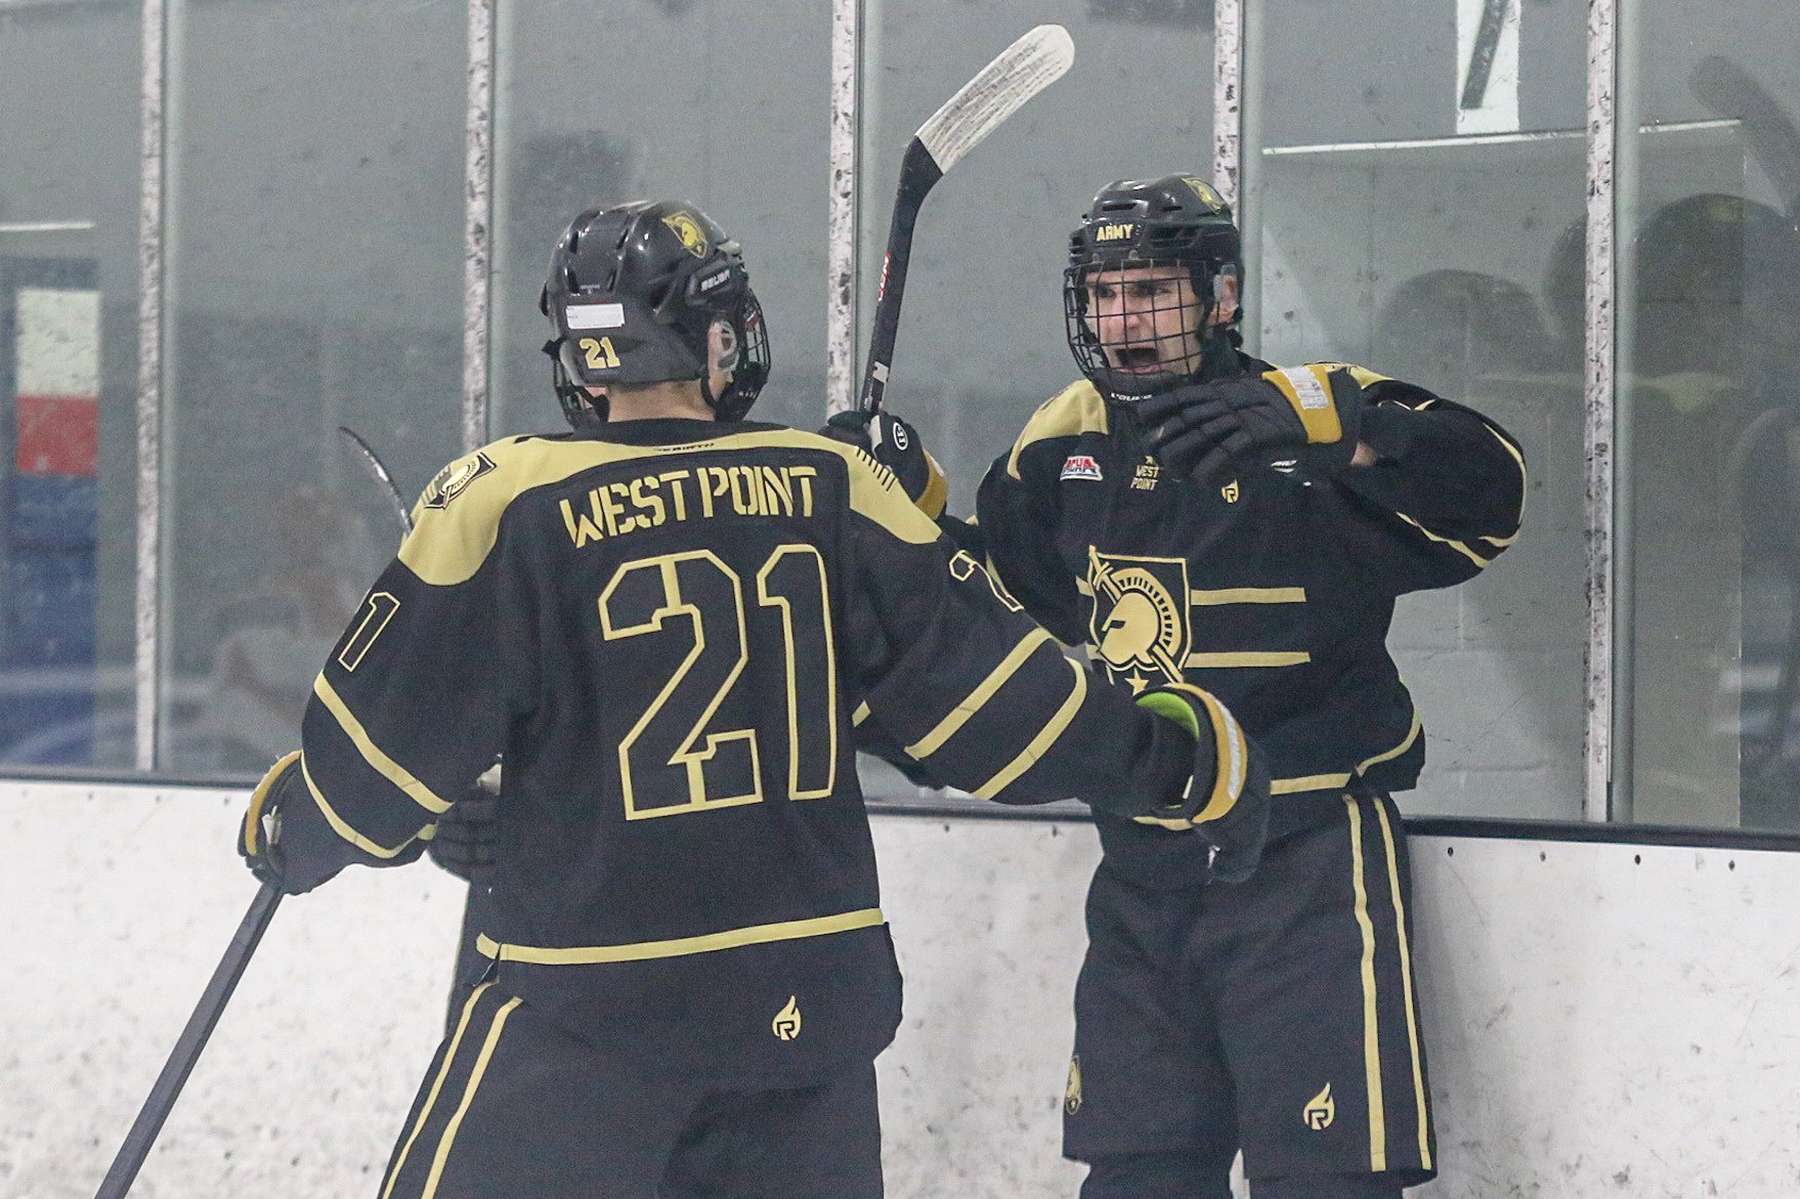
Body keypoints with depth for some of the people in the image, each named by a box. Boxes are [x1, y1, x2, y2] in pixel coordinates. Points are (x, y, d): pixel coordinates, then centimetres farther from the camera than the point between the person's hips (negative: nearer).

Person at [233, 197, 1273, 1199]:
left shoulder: (506, 503, -7)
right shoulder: (835, 491, 1)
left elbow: (380, 749, -3)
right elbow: (987, 681, 4)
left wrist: (286, 834, 17)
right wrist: (1186, 761, 17)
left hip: (591, 1004, -4)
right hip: (809, 993, 4)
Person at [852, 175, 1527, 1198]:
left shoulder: (1307, 425, -12)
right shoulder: (1067, 444, 8)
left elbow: (1488, 489, -27)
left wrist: (1317, 423, -40)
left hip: (1305, 871, -6)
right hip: (1144, 873, 6)